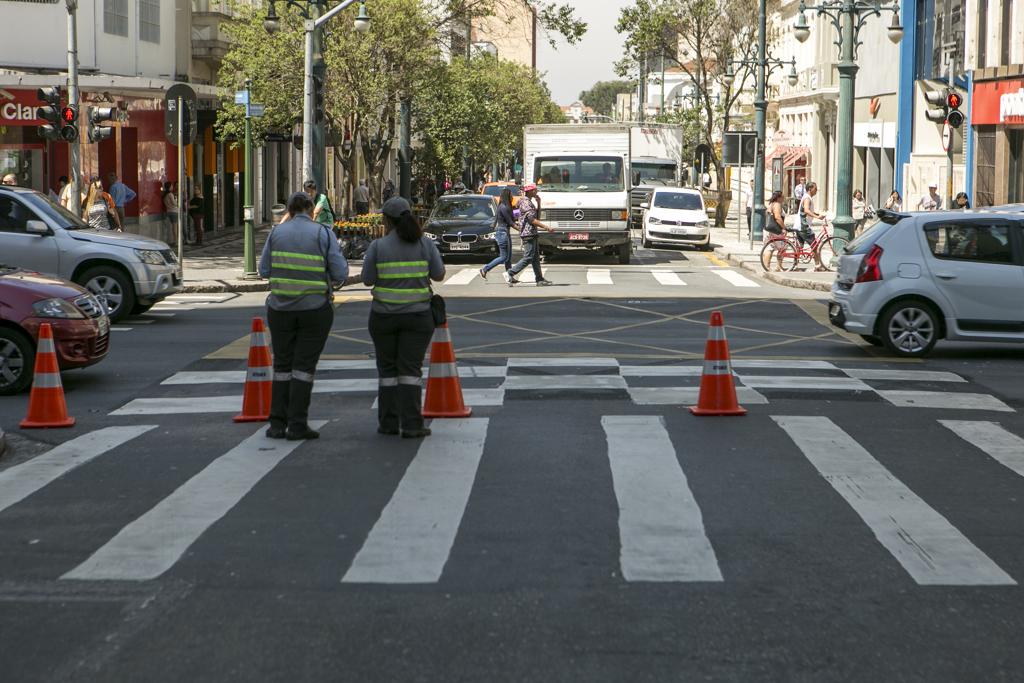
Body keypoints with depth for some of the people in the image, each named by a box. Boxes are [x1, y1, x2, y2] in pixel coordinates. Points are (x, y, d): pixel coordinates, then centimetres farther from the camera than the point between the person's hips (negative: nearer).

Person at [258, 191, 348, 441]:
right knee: (304, 366, 2)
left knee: (282, 365, 12)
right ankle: (297, 425, -1)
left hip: (281, 307, 2)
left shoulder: (277, 232, 0)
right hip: (316, 308, -2)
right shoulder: (323, 234, -6)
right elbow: (340, 273, -9)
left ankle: (277, 424, 8)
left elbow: (264, 270, 3)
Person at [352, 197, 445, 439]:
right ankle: (411, 425, -6)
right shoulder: (425, 243, -3)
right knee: (410, 370, 1)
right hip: (417, 316, 0)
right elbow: (439, 275, 1)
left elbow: (368, 279, -3)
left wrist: (354, 279, 17)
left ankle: (388, 422, 12)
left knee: (387, 370, 12)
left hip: (384, 316, 0)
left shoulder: (378, 246, -7)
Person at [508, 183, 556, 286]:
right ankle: (511, 274, -6)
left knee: (536, 258, 9)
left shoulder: (530, 202, 18)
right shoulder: (525, 203, -14)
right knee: (528, 258, -10)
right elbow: (532, 220, -19)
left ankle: (540, 279, 10)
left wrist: (538, 202, 13)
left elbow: (537, 215, 23)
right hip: (528, 233, -10)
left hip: (532, 233, 10)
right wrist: (546, 228, -19)